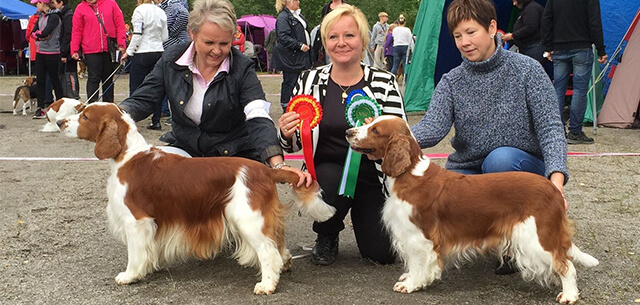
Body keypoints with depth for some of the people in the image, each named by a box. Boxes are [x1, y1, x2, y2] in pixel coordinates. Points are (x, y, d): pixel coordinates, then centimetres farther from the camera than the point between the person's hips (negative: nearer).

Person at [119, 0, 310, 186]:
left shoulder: (242, 69, -12)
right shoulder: (171, 60, -2)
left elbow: (258, 119, -24)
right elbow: (143, 100, -2)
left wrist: (278, 165, -42)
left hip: (234, 157, -3)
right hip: (185, 149, 3)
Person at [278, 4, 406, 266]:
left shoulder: (384, 82, -3)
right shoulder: (311, 80, 0)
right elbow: (294, 144, 4)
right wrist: (287, 134, -20)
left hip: (372, 175, 0)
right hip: (326, 171, 0)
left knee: (382, 253, -10)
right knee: (333, 181, -35)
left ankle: (361, 213, 27)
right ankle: (326, 238, 0)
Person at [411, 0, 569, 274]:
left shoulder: (527, 70, -7)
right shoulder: (451, 82, 0)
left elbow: (550, 127, -14)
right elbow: (433, 128, -17)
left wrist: (556, 176, -32)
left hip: (521, 170, -2)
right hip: (467, 172, 3)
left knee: (501, 158, -36)